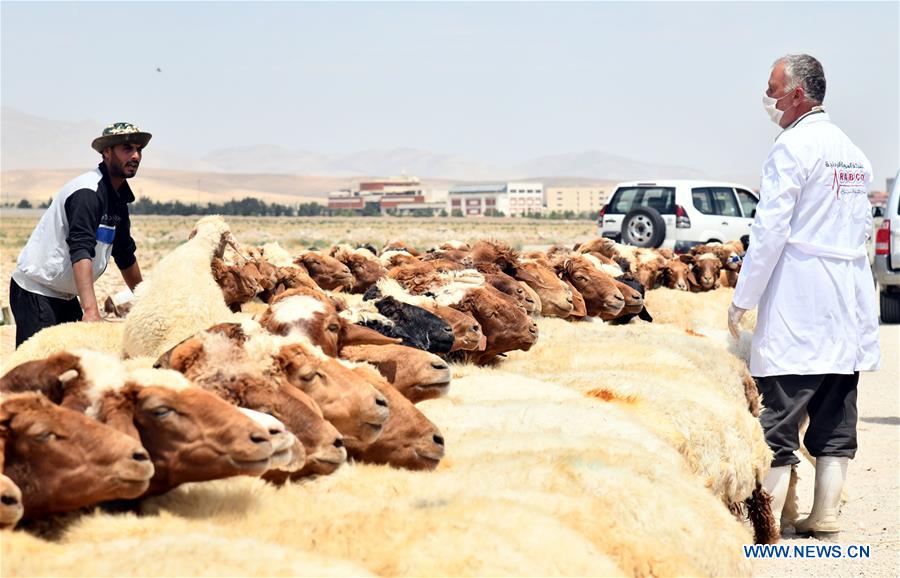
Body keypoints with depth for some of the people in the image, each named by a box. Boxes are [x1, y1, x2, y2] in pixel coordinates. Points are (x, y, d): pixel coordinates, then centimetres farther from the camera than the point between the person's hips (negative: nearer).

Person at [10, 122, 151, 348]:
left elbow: (125, 256, 21)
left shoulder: (117, 198, 10)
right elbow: (81, 251, -31)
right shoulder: (87, 192, -19)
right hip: (35, 291, -9)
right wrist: (91, 310, -41)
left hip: (64, 296, 9)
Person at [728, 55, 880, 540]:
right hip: (849, 304, 8)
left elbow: (769, 230, -13)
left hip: (797, 304, -8)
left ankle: (768, 518, -5)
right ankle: (825, 518, 12)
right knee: (835, 417, 9)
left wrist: (742, 300, -8)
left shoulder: (793, 147, -9)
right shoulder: (854, 152, 15)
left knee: (779, 416, -5)